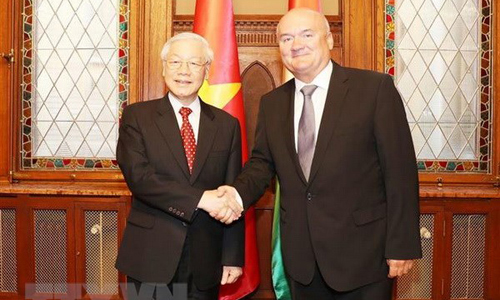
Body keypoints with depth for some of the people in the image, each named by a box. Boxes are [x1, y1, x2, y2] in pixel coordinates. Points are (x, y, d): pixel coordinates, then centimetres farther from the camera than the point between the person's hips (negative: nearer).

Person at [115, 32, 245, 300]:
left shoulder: (227, 124, 5)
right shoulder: (137, 116, 0)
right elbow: (138, 176, -14)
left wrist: (233, 257, 0)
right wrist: (200, 198, -22)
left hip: (206, 261, 2)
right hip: (151, 256, -2)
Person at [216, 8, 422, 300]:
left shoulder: (375, 87, -9)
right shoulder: (272, 102, 8)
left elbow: (400, 169, -10)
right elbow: (262, 161, 12)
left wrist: (402, 245, -11)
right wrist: (239, 192, -9)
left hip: (362, 252, -4)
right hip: (301, 253, 4)